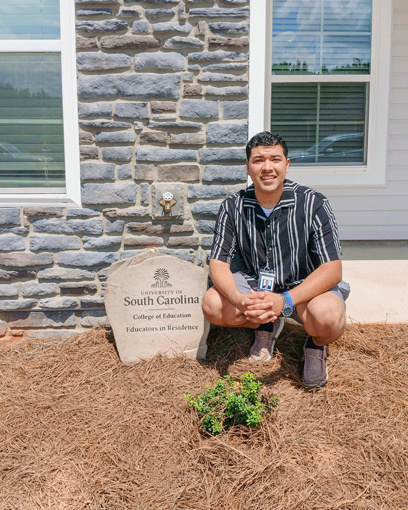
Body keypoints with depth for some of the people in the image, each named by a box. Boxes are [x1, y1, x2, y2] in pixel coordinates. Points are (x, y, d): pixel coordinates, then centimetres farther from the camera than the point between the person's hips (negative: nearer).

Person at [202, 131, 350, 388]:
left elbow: (332, 269, -22)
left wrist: (285, 301, -38)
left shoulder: (313, 204, -19)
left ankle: (317, 345, 5)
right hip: (257, 284, 4)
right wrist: (239, 299, -32)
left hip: (307, 286, -3)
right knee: (212, 305, -21)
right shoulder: (234, 207, -9)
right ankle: (267, 325, 11)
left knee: (327, 316, -36)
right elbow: (218, 263, -9)